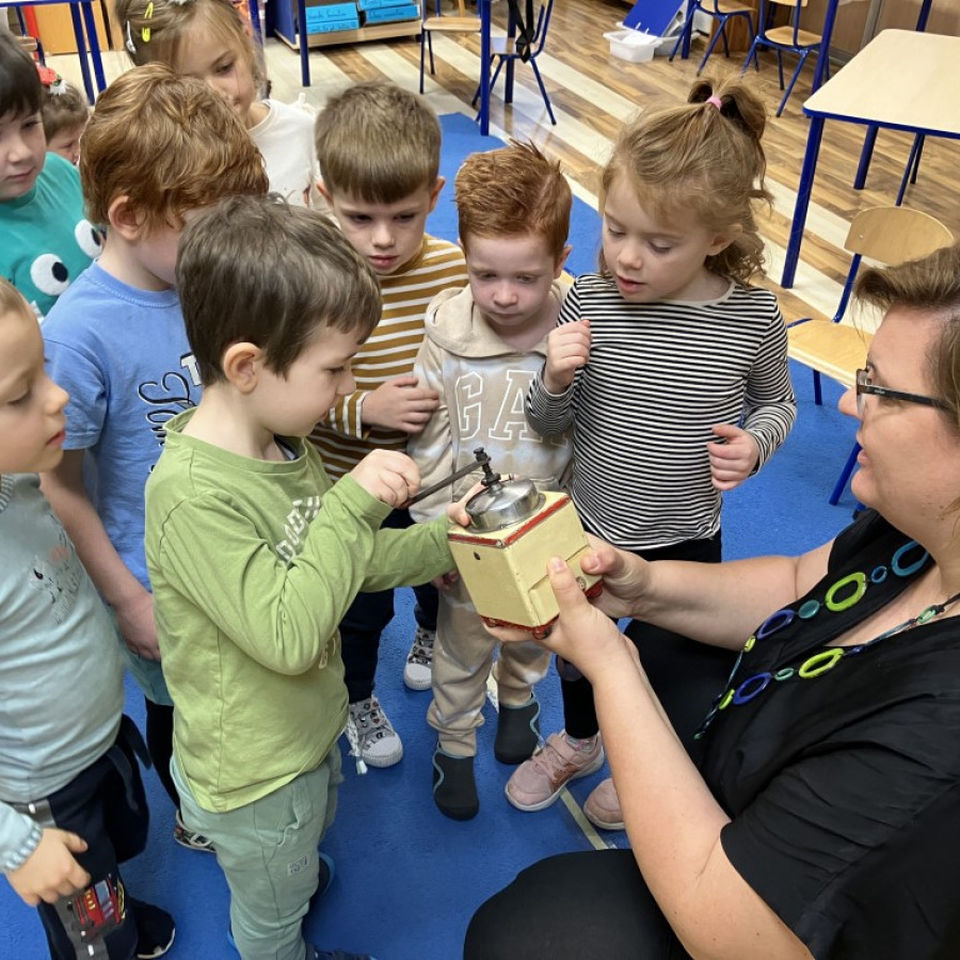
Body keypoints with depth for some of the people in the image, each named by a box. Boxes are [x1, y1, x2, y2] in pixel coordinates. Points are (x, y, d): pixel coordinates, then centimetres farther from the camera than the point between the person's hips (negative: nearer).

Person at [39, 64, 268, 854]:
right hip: (164, 581, -4)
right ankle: (192, 816, 54)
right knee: (179, 704, 23)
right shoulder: (80, 333, -27)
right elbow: (60, 486, -18)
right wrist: (127, 600, -13)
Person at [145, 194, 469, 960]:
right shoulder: (193, 496, -35)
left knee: (309, 841, 37)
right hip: (254, 775, -7)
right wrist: (354, 504, -36)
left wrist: (443, 544, -4)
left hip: (309, 727, 7)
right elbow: (288, 635, -37)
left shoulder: (284, 442, -8)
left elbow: (339, 561, 5)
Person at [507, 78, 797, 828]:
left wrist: (755, 442, -18)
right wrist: (555, 381, -29)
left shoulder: (752, 317, -17)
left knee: (673, 666, 20)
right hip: (586, 524, 1)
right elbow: (549, 426, -8)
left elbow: (777, 401, 3)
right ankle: (579, 740, 59)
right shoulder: (590, 303, -18)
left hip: (685, 540, -1)